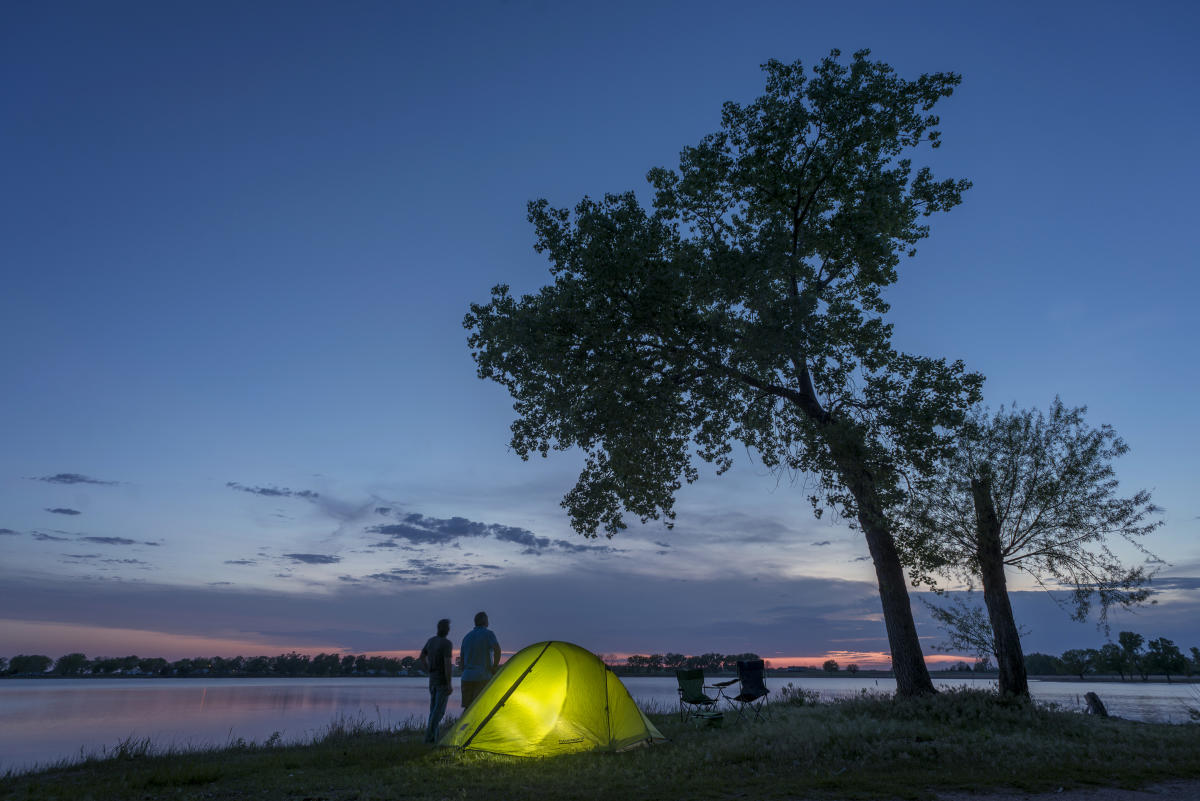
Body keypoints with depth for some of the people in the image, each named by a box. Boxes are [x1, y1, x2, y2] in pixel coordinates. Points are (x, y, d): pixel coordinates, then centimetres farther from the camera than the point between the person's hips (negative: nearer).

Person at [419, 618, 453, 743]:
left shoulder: (431, 640, 6)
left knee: (434, 708, 14)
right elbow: (447, 664, -23)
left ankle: (433, 737, 15)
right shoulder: (447, 644, -18)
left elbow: (422, 656, 19)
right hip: (442, 680, -8)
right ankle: (430, 736, -6)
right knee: (439, 710, -3)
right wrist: (449, 684, -19)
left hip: (432, 680, 8)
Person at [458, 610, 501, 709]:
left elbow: (461, 659, 18)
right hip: (483, 677, -6)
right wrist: (495, 667, -8)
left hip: (467, 677, 6)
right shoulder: (488, 633, -5)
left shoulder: (467, 636, 14)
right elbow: (497, 650, -20)